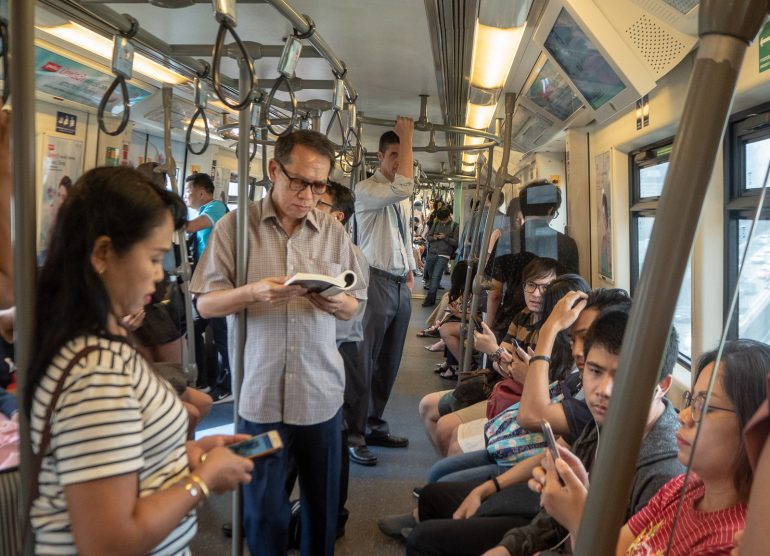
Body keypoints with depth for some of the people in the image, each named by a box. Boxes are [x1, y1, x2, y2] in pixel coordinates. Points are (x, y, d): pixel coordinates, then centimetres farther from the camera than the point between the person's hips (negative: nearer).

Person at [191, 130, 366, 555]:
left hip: (322, 392, 2)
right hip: (260, 394, -2)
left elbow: (353, 307, 8)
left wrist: (336, 302, -15)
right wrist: (253, 292, -20)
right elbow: (205, 305, -2)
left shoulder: (334, 231, 5)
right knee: (263, 507, 11)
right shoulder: (234, 225, -3)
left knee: (323, 503, 15)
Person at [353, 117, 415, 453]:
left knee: (389, 362, 13)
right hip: (376, 282, -8)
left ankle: (374, 425, 25)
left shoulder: (402, 198, 17)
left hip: (401, 285, 8)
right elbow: (404, 187, -27)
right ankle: (354, 431, 9)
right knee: (364, 360, -3)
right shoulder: (366, 190, -9)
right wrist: (407, 138, -20)